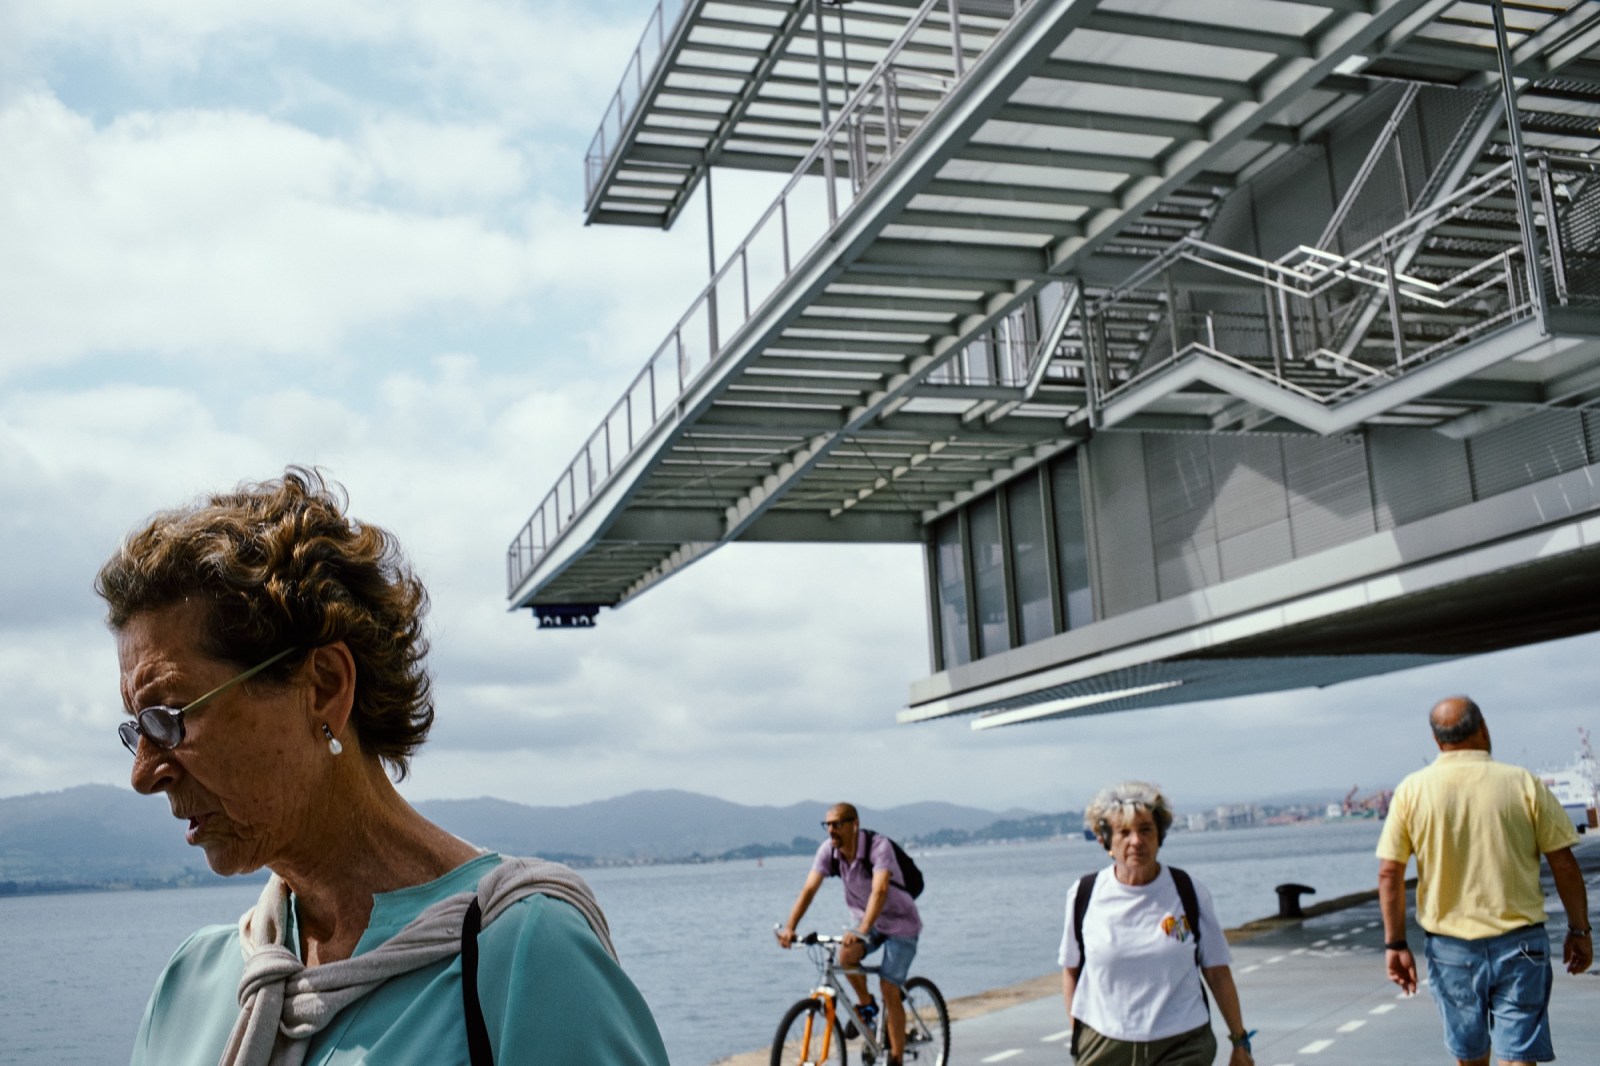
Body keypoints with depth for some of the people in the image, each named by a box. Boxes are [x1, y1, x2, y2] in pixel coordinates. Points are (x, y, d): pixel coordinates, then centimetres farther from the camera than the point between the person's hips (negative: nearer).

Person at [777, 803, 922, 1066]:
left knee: (889, 989, -12)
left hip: (900, 923, -4)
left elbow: (880, 891, -42)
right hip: (866, 921, 5)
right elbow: (809, 889, -21)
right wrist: (790, 927, -36)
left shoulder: (878, 846, -30)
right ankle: (866, 1005, 4)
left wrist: (861, 931, -55)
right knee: (846, 955, -25)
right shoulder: (828, 850, -15)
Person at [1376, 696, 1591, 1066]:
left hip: (1450, 948, 1)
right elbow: (1564, 865, -2)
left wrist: (1395, 943, 2)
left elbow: (1389, 873, -4)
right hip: (1520, 943, -1)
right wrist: (1579, 930, 9)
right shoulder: (1523, 784, -5)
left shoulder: (1412, 790, -3)